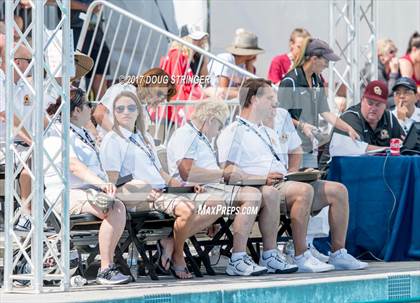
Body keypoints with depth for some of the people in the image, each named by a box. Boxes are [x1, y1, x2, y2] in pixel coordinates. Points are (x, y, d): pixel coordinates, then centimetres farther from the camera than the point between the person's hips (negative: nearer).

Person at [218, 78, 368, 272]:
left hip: (283, 184, 9)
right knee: (305, 190, -35)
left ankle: (338, 254, -5)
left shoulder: (269, 133, 32)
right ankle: (301, 257, -33)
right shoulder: (234, 132, 2)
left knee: (338, 190, -4)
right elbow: (226, 171, -11)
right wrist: (262, 179, -18)